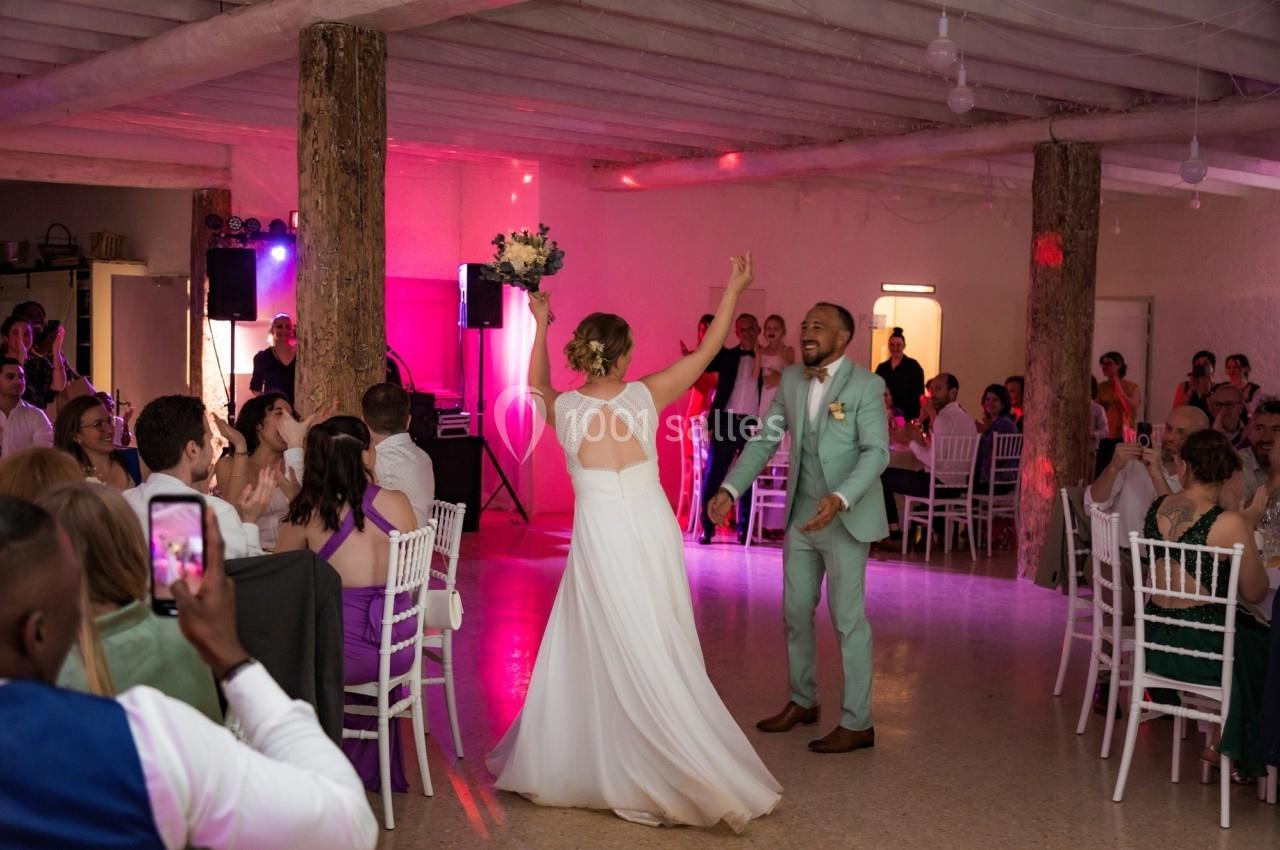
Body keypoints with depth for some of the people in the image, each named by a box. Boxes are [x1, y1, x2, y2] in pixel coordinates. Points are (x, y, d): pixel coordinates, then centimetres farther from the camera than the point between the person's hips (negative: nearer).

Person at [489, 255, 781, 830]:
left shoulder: (563, 409, -2)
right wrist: (733, 289, 12)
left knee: (591, 652, 9)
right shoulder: (643, 396, -4)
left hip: (600, 538, -1)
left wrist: (540, 323, 30)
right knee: (658, 654, 10)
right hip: (651, 530, 1)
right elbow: (707, 350, 5)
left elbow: (537, 383, 23)